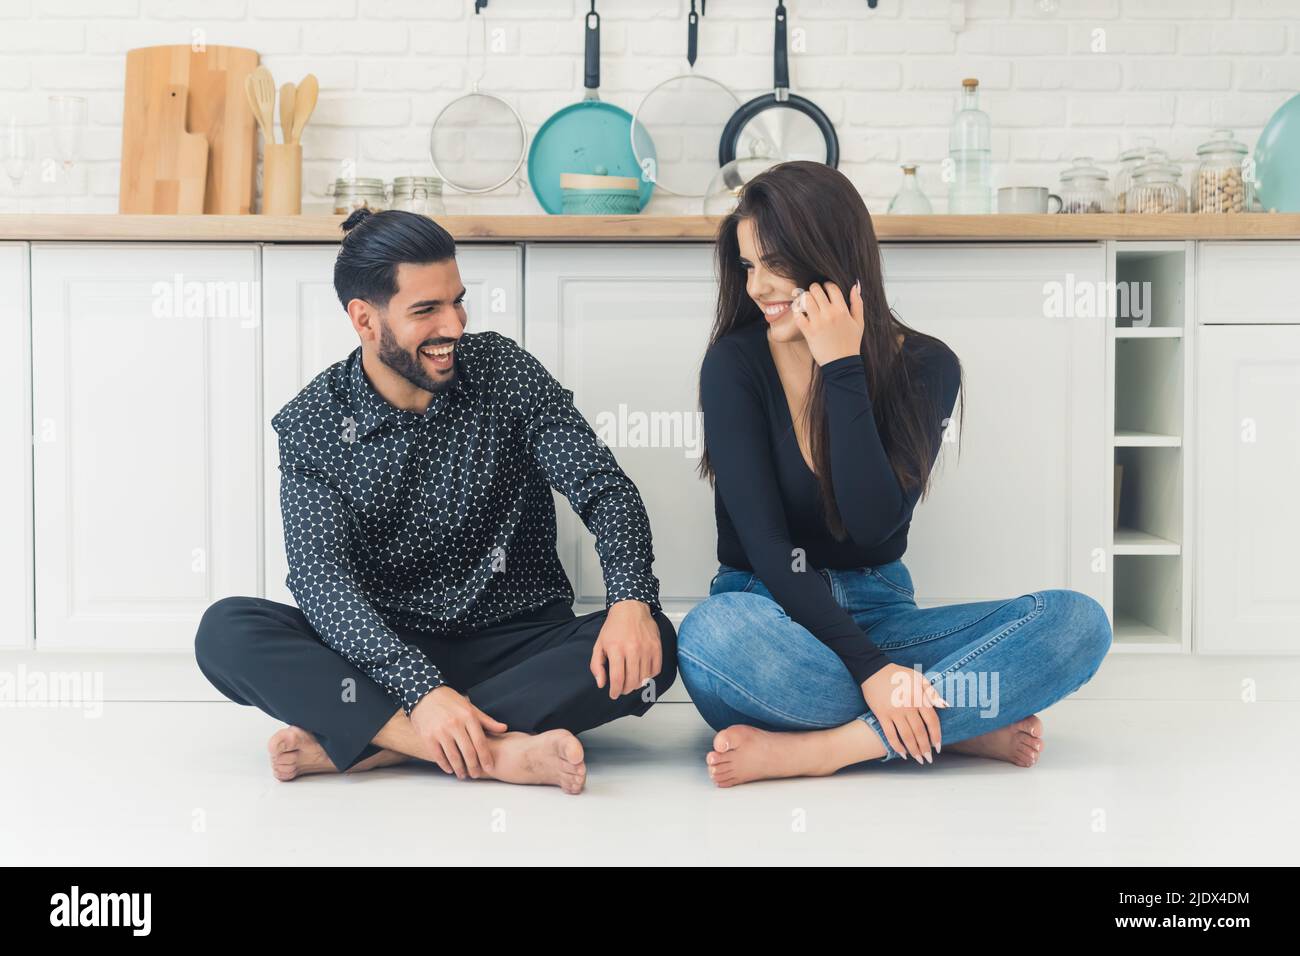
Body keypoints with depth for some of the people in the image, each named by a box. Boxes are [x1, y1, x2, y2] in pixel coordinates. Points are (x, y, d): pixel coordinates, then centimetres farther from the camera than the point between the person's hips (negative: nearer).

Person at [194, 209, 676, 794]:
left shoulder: (504, 373, -2)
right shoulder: (312, 423, -5)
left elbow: (603, 488, -9)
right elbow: (320, 577, -16)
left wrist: (630, 598, -30)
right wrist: (421, 688, -32)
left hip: (517, 648, 1)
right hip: (379, 653, 0)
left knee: (650, 646, -29)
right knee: (226, 631, -25)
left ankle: (349, 741, -31)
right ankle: (498, 752, -36)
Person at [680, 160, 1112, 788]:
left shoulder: (924, 366, -1)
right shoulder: (735, 364, -6)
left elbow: (873, 524, -15)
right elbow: (764, 543, -14)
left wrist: (842, 369, -17)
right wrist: (870, 668, -24)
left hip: (881, 613, 2)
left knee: (1079, 622, -20)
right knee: (711, 638, -38)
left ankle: (814, 749, -27)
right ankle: (961, 729, -21)